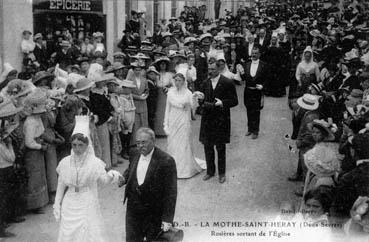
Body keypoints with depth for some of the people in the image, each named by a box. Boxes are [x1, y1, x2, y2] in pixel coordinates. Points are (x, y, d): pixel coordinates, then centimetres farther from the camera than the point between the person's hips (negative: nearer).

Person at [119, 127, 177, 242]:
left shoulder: (166, 161, -20)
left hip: (155, 215, -5)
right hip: (133, 210, 5)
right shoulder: (135, 154, -1)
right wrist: (124, 178, -3)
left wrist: (167, 219, -19)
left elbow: (170, 193, -18)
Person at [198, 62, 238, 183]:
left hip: (221, 120, -4)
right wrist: (201, 100, -10)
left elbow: (234, 101, -7)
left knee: (220, 148, 7)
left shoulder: (227, 83, -7)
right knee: (207, 147, 10)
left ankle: (221, 173, 21)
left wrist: (222, 103, -22)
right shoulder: (205, 83, 7)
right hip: (207, 119, 4)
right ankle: (210, 171, 26)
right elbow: (201, 101, 13)